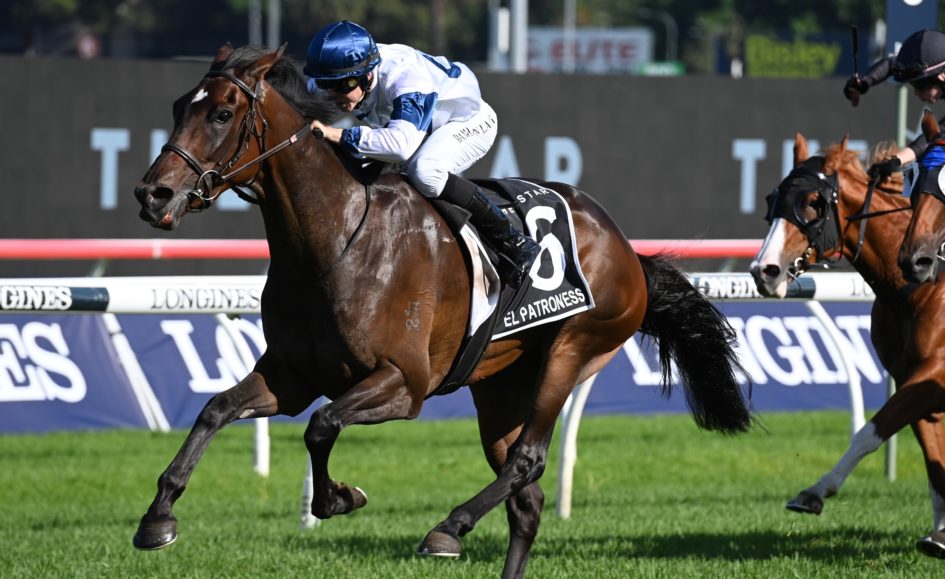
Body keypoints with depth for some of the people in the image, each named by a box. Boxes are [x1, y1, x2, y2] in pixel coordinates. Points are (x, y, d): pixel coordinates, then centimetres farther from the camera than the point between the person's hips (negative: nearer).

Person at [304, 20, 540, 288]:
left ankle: (515, 244, -26)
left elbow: (403, 143, -59)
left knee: (424, 171, -36)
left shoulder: (405, 80, -42)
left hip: (469, 121, -9)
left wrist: (338, 135, -63)